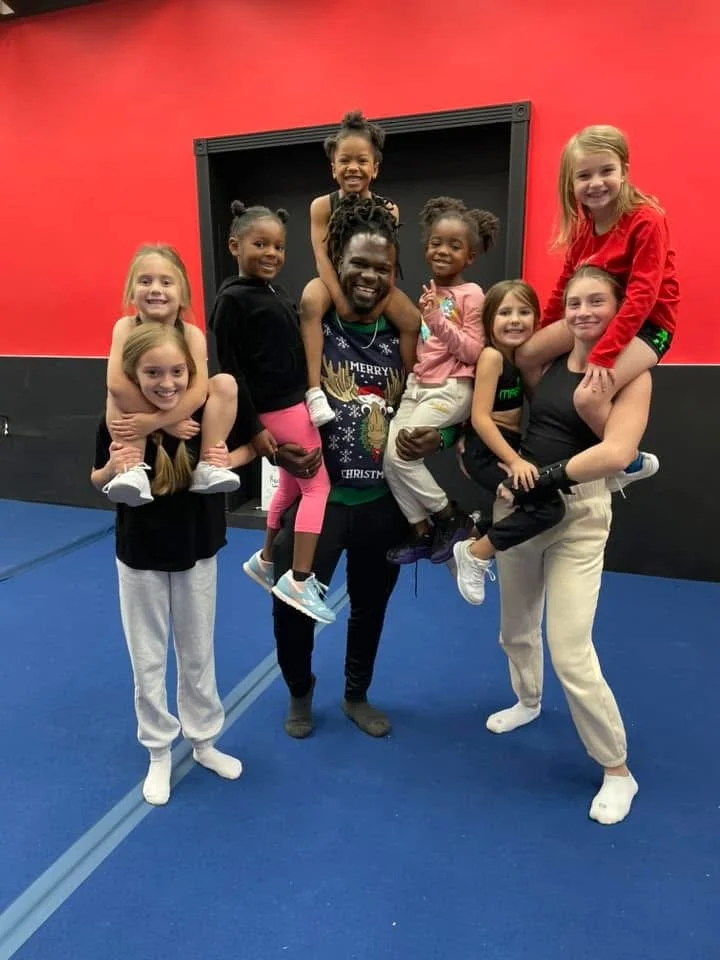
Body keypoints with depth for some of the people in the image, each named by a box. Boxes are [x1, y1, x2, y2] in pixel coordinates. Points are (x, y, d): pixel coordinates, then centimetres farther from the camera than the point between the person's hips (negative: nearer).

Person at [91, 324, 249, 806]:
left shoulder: (207, 414, -18)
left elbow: (250, 447, -2)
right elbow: (98, 482, -3)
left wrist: (229, 460, -23)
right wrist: (113, 468, -26)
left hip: (197, 552, 1)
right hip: (140, 555, 0)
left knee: (198, 654, 17)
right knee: (148, 659, 13)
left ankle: (204, 741, 39)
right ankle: (159, 753, 34)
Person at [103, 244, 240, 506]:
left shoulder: (192, 334, -13)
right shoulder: (126, 327, -14)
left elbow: (198, 393, -25)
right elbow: (116, 385, -28)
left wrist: (155, 421, -34)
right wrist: (172, 421, -28)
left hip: (185, 425, 1)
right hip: (138, 428, 0)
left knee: (225, 383, -19)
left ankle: (207, 466, -19)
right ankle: (133, 469, -28)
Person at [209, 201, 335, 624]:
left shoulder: (277, 292, 12)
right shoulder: (234, 298, -13)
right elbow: (231, 369, -16)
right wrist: (253, 427, -18)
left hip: (296, 400, 9)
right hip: (277, 408, -8)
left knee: (291, 484, 18)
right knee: (318, 486, -4)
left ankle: (265, 560, 33)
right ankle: (299, 580, 2)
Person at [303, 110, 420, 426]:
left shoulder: (387, 208, -7)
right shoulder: (322, 206, -10)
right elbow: (322, 256, -18)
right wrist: (340, 300, -30)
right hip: (336, 280, -2)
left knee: (413, 321, -17)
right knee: (311, 305, -33)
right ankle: (314, 389, -35)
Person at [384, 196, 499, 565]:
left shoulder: (471, 294, -7)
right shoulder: (427, 293, 13)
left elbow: (473, 352, -15)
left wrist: (440, 321, -22)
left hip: (451, 390, -7)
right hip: (417, 386, 7)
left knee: (400, 452, -17)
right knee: (388, 457, -4)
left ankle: (452, 520, 1)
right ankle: (422, 532, 10)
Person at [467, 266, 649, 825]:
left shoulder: (630, 373, -9)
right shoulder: (547, 362, 5)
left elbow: (617, 452, -23)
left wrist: (550, 477, -19)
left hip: (578, 514, -5)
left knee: (570, 651, -7)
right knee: (516, 628, 21)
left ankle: (618, 771, 17)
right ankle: (528, 701, 51)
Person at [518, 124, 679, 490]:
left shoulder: (647, 220, -20)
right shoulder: (582, 224, 2)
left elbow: (642, 296, -26)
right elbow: (566, 283, 11)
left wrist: (602, 354, -31)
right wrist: (542, 333, 14)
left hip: (647, 323, -7)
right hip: (597, 317, 8)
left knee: (588, 397, -28)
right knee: (524, 356, -2)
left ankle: (633, 462, 0)